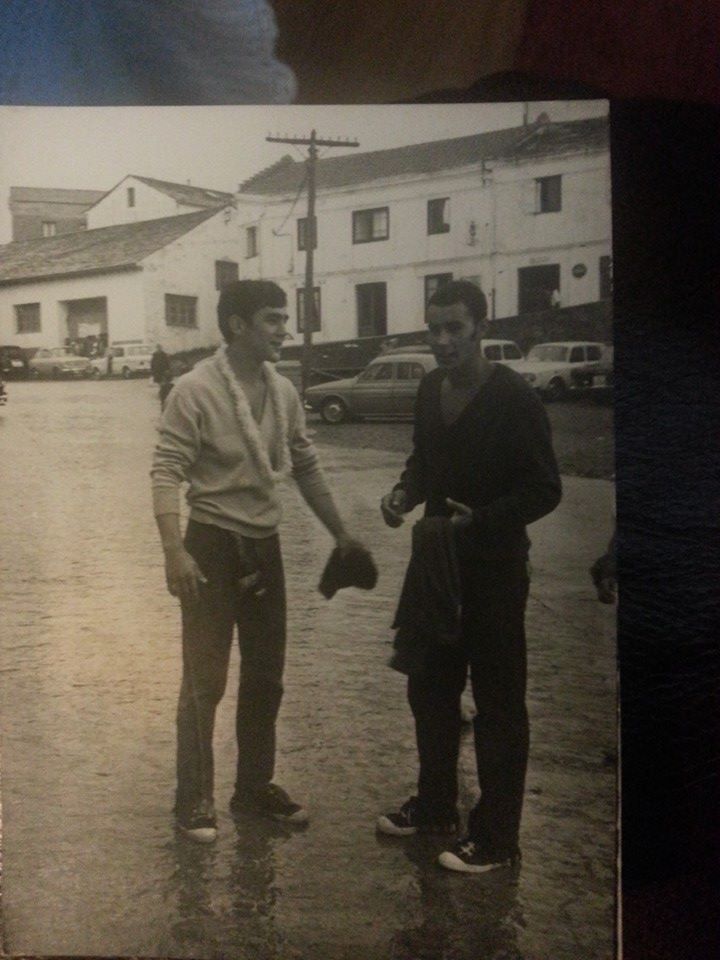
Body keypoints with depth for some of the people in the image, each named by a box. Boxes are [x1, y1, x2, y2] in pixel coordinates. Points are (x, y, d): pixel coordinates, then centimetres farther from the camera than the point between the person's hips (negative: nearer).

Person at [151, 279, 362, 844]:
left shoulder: (283, 392, 4)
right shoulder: (196, 390, -14)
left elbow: (307, 468, 14)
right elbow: (167, 473, -17)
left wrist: (342, 536, 14)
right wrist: (174, 550, -27)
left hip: (265, 545, 6)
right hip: (213, 544, -6)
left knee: (266, 676, 14)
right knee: (205, 680, 0)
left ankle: (255, 787, 29)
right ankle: (194, 801, 15)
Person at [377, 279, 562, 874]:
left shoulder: (514, 399, -16)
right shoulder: (431, 391, 5)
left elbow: (545, 490, -15)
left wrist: (481, 520, -26)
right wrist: (405, 494, -2)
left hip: (493, 568, -7)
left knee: (498, 703, 3)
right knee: (430, 689, 18)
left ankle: (496, 837, 16)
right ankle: (435, 805, 37)